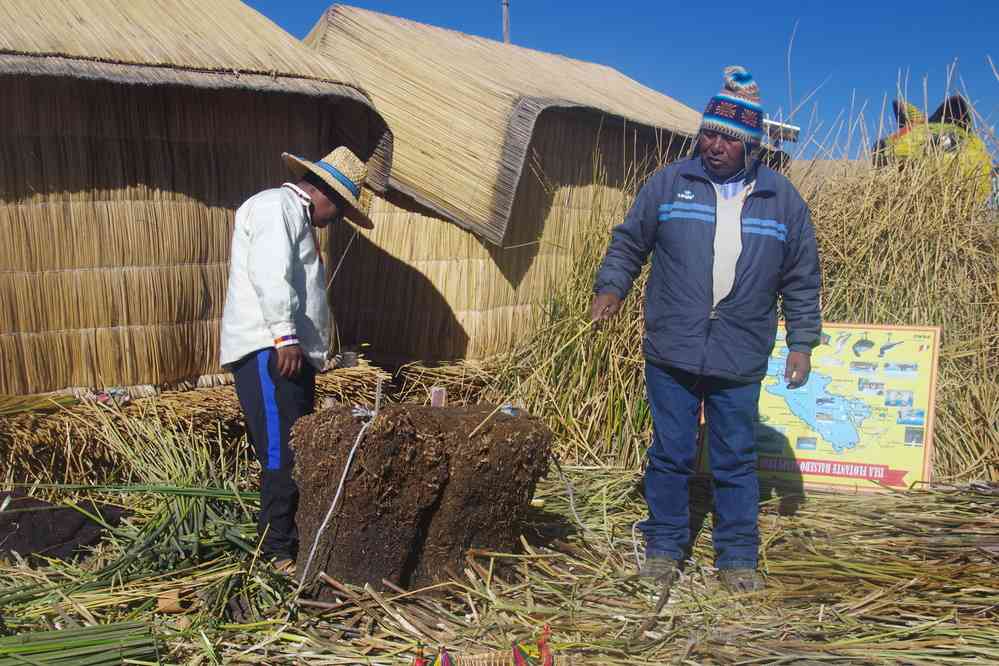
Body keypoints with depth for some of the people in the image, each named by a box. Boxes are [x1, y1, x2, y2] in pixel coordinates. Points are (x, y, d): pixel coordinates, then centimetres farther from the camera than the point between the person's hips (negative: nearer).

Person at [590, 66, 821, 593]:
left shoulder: (782, 199, 5)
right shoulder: (669, 183, 2)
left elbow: (802, 280, 10)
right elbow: (629, 241, 10)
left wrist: (802, 342, 6)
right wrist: (611, 286, -7)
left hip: (740, 359, 1)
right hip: (671, 352, 0)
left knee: (736, 461, 9)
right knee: (670, 455, 9)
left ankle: (737, 558, 23)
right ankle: (664, 547, 25)